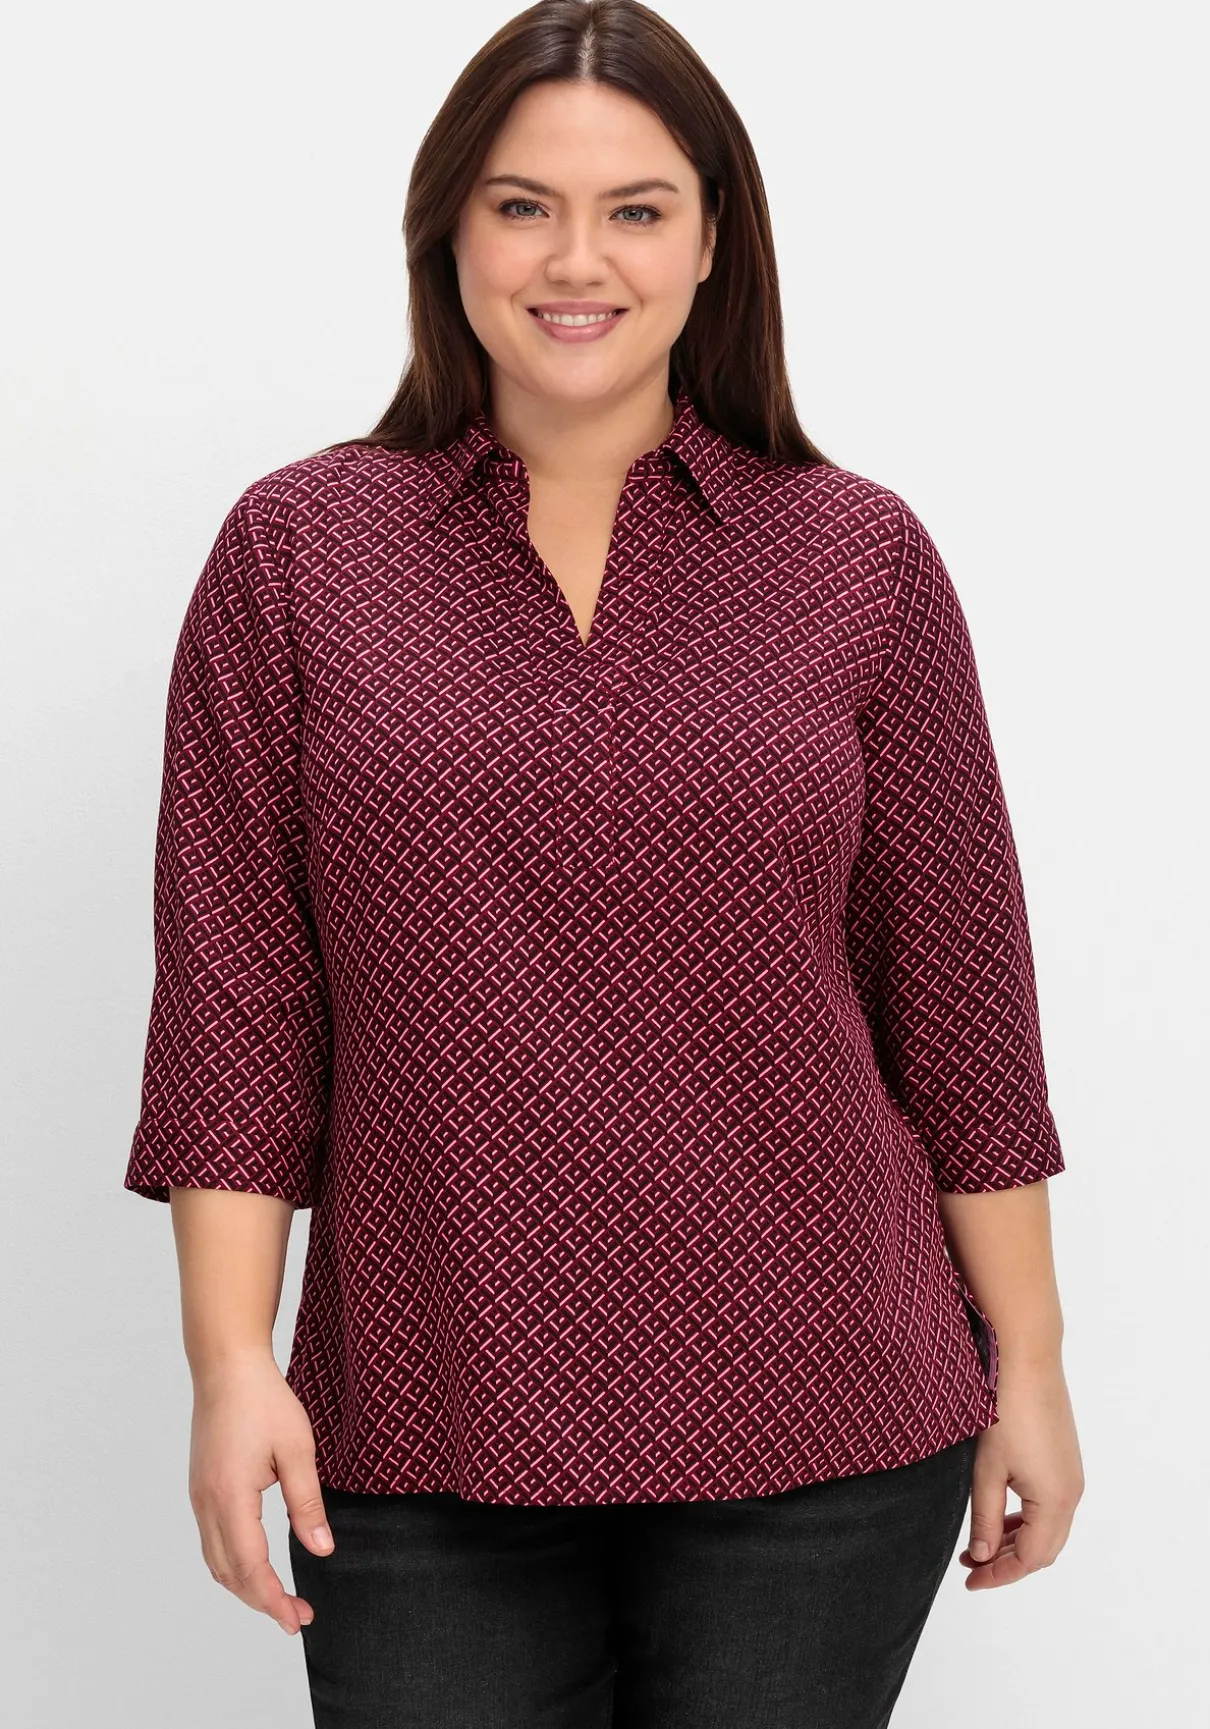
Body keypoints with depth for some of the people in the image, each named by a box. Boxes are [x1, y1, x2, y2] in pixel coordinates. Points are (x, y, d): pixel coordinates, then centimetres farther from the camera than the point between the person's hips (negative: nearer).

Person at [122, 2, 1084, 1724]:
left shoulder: (862, 558, 3)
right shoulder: (296, 551, 2)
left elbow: (957, 991, 5)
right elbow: (234, 990, 0)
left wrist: (1030, 1363, 6)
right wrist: (233, 1363, -5)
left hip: (819, 1446, 1)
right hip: (422, 1448, 0)